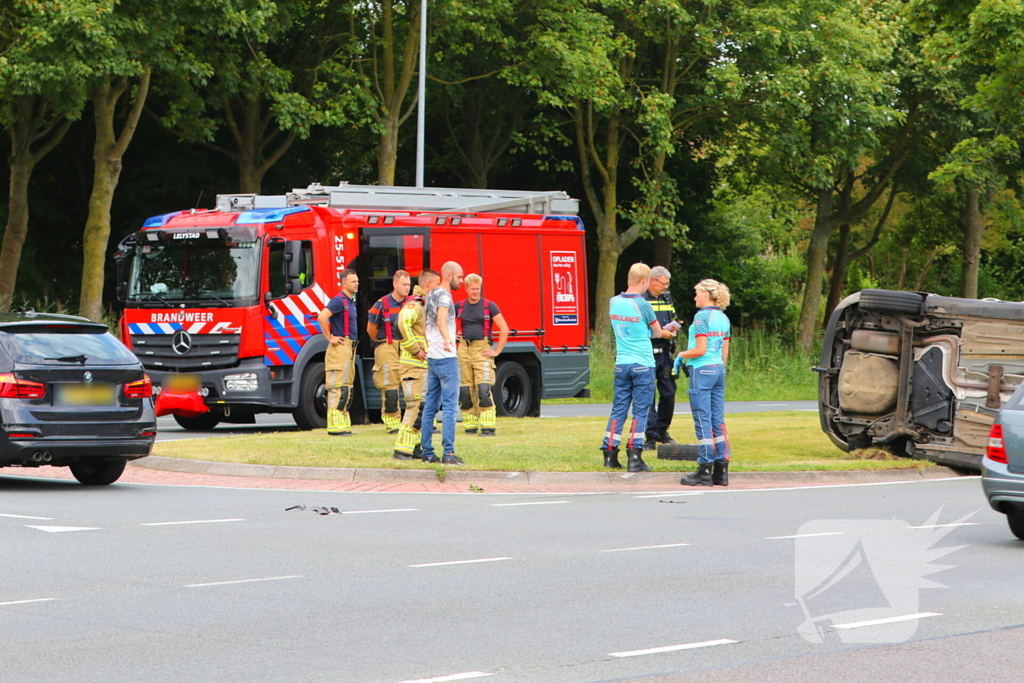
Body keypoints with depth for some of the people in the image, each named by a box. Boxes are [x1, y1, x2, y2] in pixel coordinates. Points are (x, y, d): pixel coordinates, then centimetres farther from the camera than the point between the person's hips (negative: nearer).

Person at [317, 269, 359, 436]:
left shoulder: (350, 302, 17)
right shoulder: (339, 300, -12)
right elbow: (322, 317, -25)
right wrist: (330, 337, -18)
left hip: (350, 348, 10)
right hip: (340, 347, -10)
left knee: (346, 389, 11)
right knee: (339, 388, -11)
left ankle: (343, 426, 14)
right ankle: (336, 426, -12)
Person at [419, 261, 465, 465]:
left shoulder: (431, 295, 16)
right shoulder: (443, 295, -13)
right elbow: (441, 319, -33)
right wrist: (446, 339, -51)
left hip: (432, 356, 9)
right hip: (446, 357, -9)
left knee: (430, 405, 10)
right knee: (450, 405, -9)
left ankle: (427, 452, 11)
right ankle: (448, 453, -14)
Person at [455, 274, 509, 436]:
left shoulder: (489, 306, 0)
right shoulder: (459, 307, 10)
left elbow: (504, 329, -2)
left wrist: (497, 351, -5)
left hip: (482, 350, -4)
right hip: (464, 350, 4)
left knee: (483, 389, -14)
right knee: (465, 390, 3)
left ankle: (488, 427, -14)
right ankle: (470, 424, 11)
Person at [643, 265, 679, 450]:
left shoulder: (667, 298, 15)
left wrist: (673, 326, 2)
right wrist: (659, 333, -16)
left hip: (665, 352, 7)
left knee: (669, 393, 9)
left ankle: (662, 430, 23)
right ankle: (651, 436, -3)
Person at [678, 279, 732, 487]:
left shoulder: (702, 316, -12)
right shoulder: (723, 318, 12)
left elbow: (700, 350, -16)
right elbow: (725, 352, 15)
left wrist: (681, 355, -1)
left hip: (702, 370, -8)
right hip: (719, 369, 8)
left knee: (703, 421, -5)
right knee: (718, 421, 8)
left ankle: (705, 470, -4)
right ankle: (721, 469, 8)